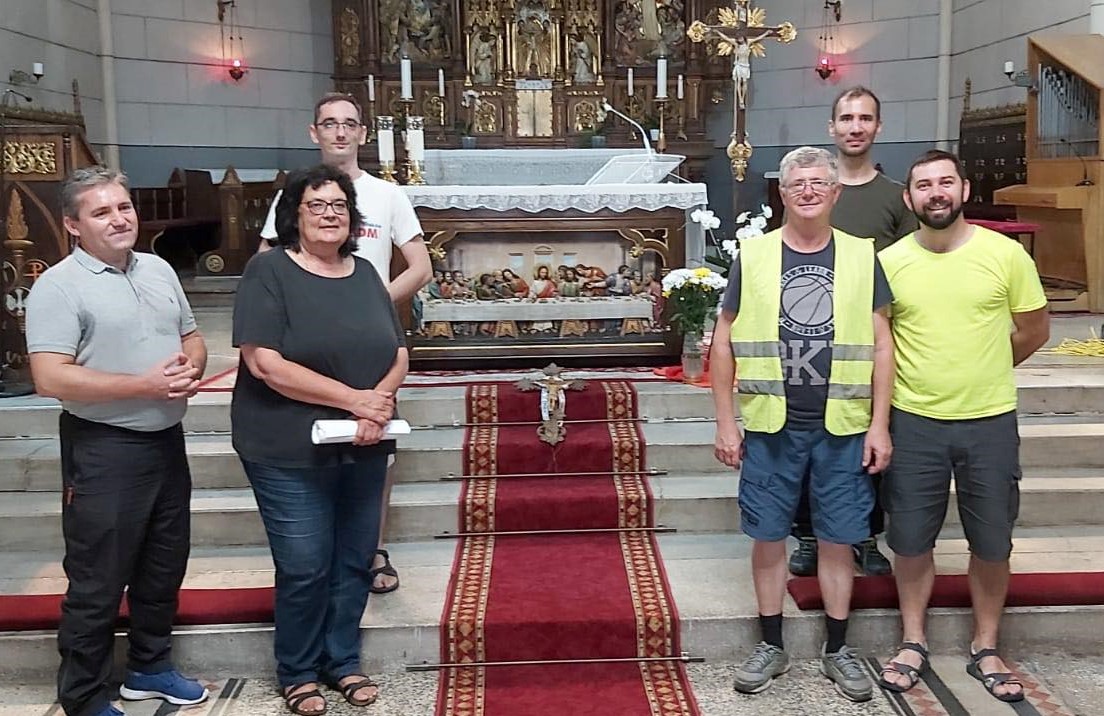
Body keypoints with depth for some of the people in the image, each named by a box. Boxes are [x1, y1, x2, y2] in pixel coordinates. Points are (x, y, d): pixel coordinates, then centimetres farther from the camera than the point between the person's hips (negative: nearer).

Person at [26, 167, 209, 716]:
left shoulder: (159, 270, 10)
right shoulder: (59, 287, -12)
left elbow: (192, 339, 17)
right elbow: (51, 379, -21)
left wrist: (190, 370, -6)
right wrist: (145, 386, -23)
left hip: (166, 440, 7)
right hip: (103, 450, -7)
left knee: (164, 568, 18)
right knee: (97, 584, 3)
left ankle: (150, 667, 37)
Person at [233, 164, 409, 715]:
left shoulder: (365, 274, 8)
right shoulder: (269, 271, -9)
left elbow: (398, 354, 9)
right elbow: (266, 364, -18)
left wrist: (380, 399, -13)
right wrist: (355, 399, -18)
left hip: (363, 449, 5)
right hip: (290, 452, -5)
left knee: (355, 561, 12)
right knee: (305, 567, 1)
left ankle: (344, 661, 31)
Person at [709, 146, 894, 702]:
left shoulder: (861, 256, 3)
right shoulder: (753, 255, 1)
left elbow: (881, 345, 4)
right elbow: (724, 344, 3)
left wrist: (880, 424, -1)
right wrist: (725, 422, -1)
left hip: (843, 427, 1)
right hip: (770, 426, 0)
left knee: (837, 539, 9)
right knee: (768, 535, 8)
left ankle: (836, 650, 24)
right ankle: (771, 646, 24)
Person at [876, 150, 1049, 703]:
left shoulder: (1006, 253, -5)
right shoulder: (888, 261, -3)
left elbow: (1034, 331, 6)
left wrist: (982, 370, 9)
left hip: (990, 422, 0)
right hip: (914, 422, 0)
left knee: (992, 542, 9)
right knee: (911, 539, 8)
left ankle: (985, 650, 27)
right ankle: (913, 643, 26)